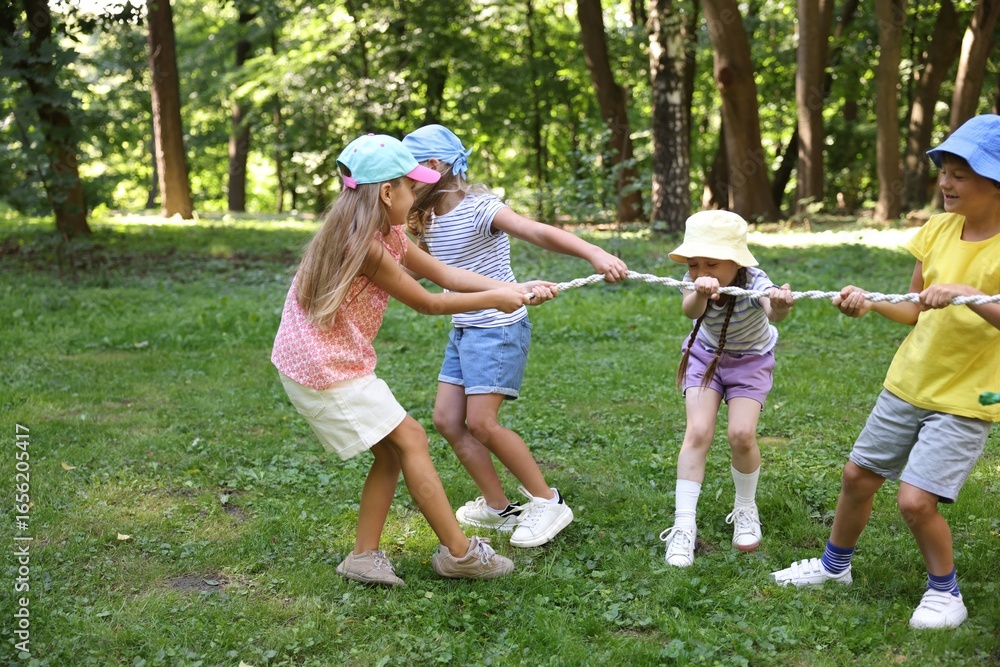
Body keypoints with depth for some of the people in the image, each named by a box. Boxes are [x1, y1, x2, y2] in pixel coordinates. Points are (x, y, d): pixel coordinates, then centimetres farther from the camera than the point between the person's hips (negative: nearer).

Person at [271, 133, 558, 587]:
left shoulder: (388, 235, 6)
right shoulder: (364, 246, -24)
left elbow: (443, 273, 5)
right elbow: (425, 302, -14)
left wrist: (515, 289, -2)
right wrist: (493, 300, -6)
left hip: (331, 359, 9)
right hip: (324, 367, -9)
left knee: (391, 451, 9)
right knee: (409, 439, -5)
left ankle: (365, 556, 14)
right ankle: (459, 553, 1)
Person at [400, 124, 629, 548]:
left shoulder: (478, 207, -19)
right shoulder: (429, 220, 7)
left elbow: (536, 232, -34)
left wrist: (594, 254, -48)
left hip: (498, 328, -9)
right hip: (463, 329, 9)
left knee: (480, 422, -13)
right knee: (447, 419, 5)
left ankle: (548, 502, 3)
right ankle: (499, 509, 17)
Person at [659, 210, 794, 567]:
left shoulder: (753, 283, -33)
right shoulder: (696, 281, -27)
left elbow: (773, 311, -56)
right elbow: (690, 311, -50)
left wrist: (779, 306, -80)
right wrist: (700, 293, -73)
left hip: (750, 360, -1)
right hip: (706, 354, 2)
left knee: (742, 435, -16)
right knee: (698, 431, -14)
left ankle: (746, 510, 12)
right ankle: (683, 526, -8)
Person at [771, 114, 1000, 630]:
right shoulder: (938, 230, 0)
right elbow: (917, 310, 7)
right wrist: (869, 303, -9)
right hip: (907, 383, 6)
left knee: (916, 500, -12)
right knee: (858, 475, 13)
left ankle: (945, 591, 15)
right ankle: (835, 565, 37)